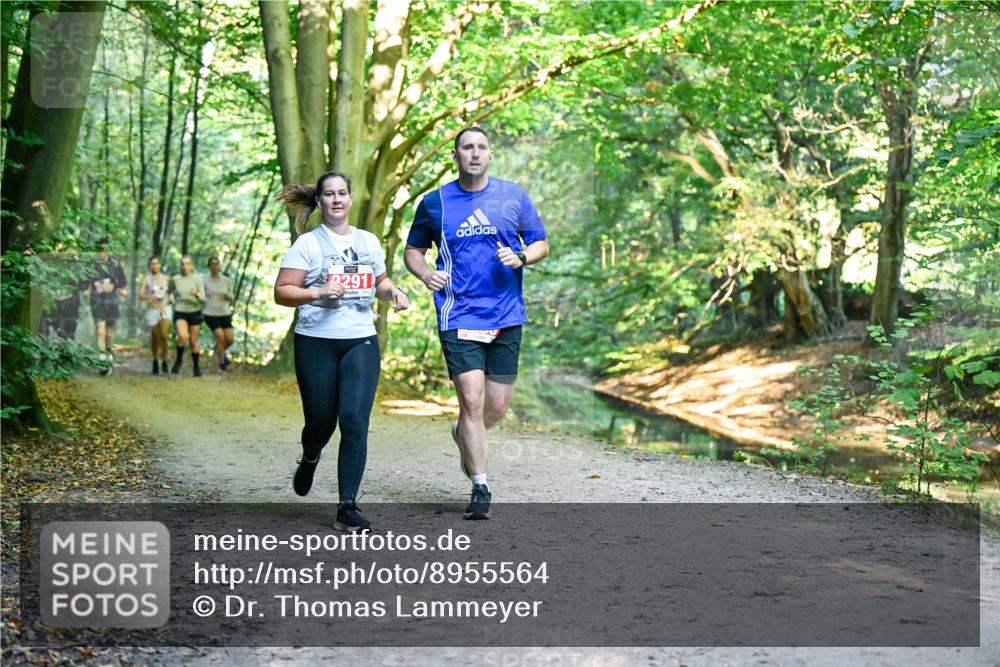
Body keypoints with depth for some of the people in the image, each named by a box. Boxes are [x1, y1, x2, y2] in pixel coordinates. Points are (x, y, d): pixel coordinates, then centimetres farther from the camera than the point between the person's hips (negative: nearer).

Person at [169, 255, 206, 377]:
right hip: (180, 313, 0)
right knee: (183, 336, -26)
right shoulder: (175, 279, 0)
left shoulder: (197, 279, -5)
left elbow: (203, 299, -10)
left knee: (193, 341, 7)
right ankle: (179, 360, -3)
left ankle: (196, 367, 26)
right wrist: (171, 298, 2)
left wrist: (197, 294, -29)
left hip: (195, 312, 0)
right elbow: (171, 292, 21)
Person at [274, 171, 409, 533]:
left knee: (355, 423, -10)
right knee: (321, 422, 4)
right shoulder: (308, 244, -2)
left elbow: (379, 280, 28)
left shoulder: (369, 241, 12)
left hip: (361, 343, 2)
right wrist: (319, 292, -21)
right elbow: (282, 291, -6)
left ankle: (347, 507, -6)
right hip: (316, 343, -2)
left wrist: (392, 291, 6)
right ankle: (309, 459, 42)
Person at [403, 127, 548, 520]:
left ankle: (464, 437, 41)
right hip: (459, 318, -2)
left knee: (497, 407, 6)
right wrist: (426, 274, -7)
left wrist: (521, 257, -10)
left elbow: (541, 243, 12)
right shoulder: (435, 202, 4)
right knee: (471, 400, -12)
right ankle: (480, 489, 0)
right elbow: (413, 250, 14)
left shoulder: (513, 195, 6)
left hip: (506, 318, 2)